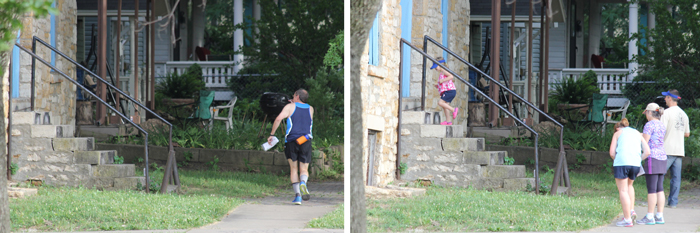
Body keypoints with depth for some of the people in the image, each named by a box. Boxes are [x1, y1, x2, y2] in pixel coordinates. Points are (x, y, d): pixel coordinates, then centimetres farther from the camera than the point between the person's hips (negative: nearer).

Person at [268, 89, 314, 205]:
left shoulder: (291, 107, 5)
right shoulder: (310, 109, 15)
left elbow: (279, 118, -9)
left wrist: (272, 134, -3)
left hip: (291, 141, -2)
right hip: (305, 141, 2)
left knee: (293, 169, 9)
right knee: (304, 169, 5)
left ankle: (297, 194, -5)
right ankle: (303, 182, -30)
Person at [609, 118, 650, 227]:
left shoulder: (618, 134, 16)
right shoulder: (637, 134, 24)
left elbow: (612, 153, 6)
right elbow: (647, 152, 12)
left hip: (621, 162, -4)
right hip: (635, 164, 4)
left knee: (623, 190, 0)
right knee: (629, 185, 28)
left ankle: (627, 219, -4)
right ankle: (631, 211, 17)